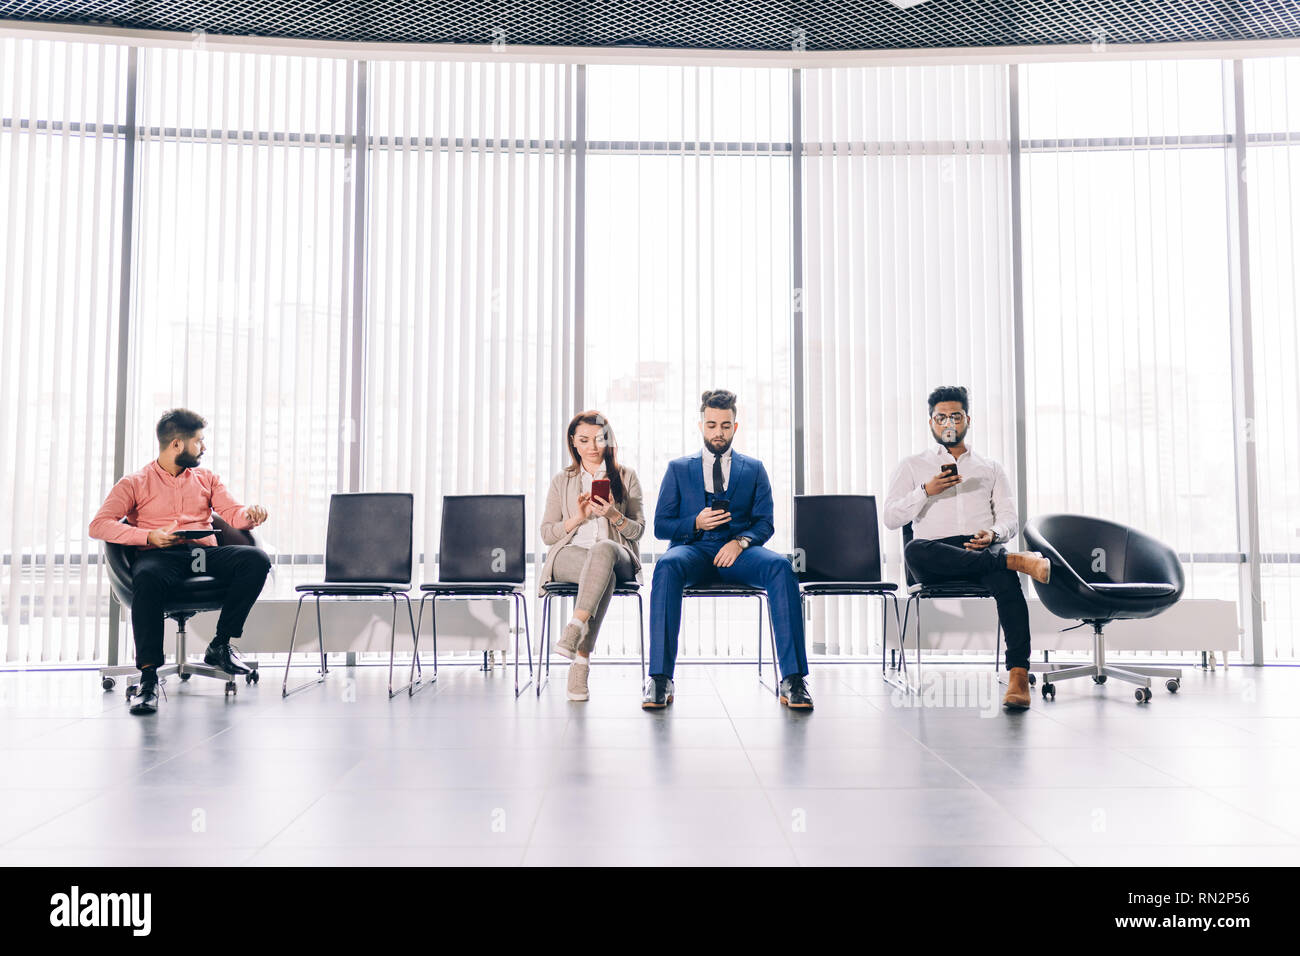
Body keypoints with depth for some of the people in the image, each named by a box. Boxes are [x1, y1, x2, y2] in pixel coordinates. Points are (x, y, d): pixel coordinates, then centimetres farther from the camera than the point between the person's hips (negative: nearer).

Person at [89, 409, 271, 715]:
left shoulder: (206, 478, 25)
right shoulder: (134, 483, 12)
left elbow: (233, 513, 13)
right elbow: (98, 525, 0)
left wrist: (249, 514, -13)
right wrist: (149, 536, -15)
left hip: (205, 552, 3)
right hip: (159, 554, -3)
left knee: (257, 559, -28)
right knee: (147, 579, -41)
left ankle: (221, 644, -17)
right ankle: (148, 676, -35)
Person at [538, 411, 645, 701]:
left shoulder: (626, 476, 16)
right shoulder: (561, 481, 18)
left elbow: (637, 530, 9)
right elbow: (547, 534, 12)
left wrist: (614, 515, -12)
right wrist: (578, 517, -6)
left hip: (617, 555, 0)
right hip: (569, 554, 0)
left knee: (603, 549, -41)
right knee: (605, 575, -38)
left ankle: (573, 632, -50)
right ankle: (582, 659, -43)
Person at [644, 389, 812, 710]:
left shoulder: (754, 469, 18)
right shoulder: (678, 468, 17)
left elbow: (765, 523, 9)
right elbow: (660, 526, 10)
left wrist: (741, 541, -14)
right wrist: (696, 523, -10)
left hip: (738, 552, 1)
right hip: (693, 549, 0)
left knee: (781, 567, -33)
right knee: (666, 567, -37)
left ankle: (793, 679, -33)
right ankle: (660, 679, -36)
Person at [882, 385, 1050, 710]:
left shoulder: (990, 467, 26)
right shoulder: (912, 467, 21)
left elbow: (1010, 518, 15)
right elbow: (891, 518, 7)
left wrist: (994, 534, -10)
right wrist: (926, 491, -9)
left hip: (983, 550, 1)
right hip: (937, 557, 0)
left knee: (1007, 582, -36)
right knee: (914, 550, -39)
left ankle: (1018, 674, -43)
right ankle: (1016, 560, -39)